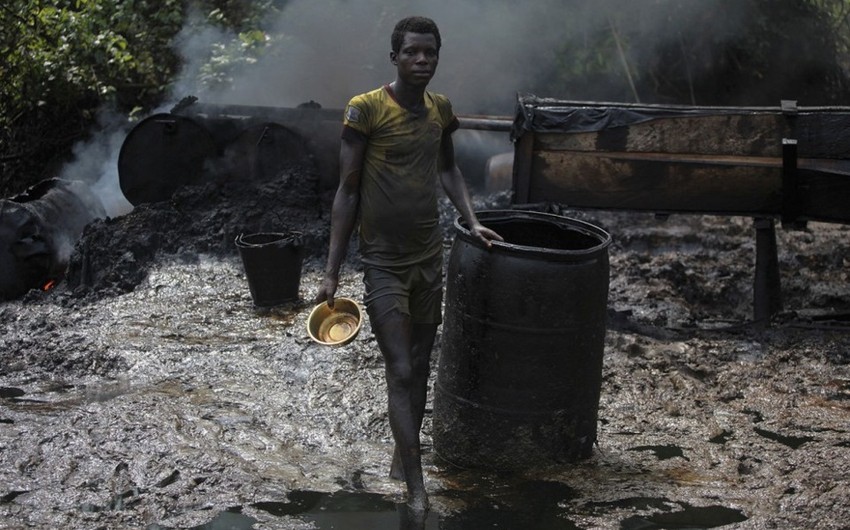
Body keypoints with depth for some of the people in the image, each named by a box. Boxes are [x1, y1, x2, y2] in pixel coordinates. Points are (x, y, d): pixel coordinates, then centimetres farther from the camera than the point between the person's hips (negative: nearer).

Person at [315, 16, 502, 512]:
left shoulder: (441, 109, 4)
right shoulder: (366, 109, -13)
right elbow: (347, 191, -10)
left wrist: (472, 220, 11)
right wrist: (332, 272, -11)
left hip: (430, 259, 6)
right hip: (384, 263, -6)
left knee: (421, 368, 13)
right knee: (400, 373, -7)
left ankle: (403, 458, 30)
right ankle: (418, 491, -4)